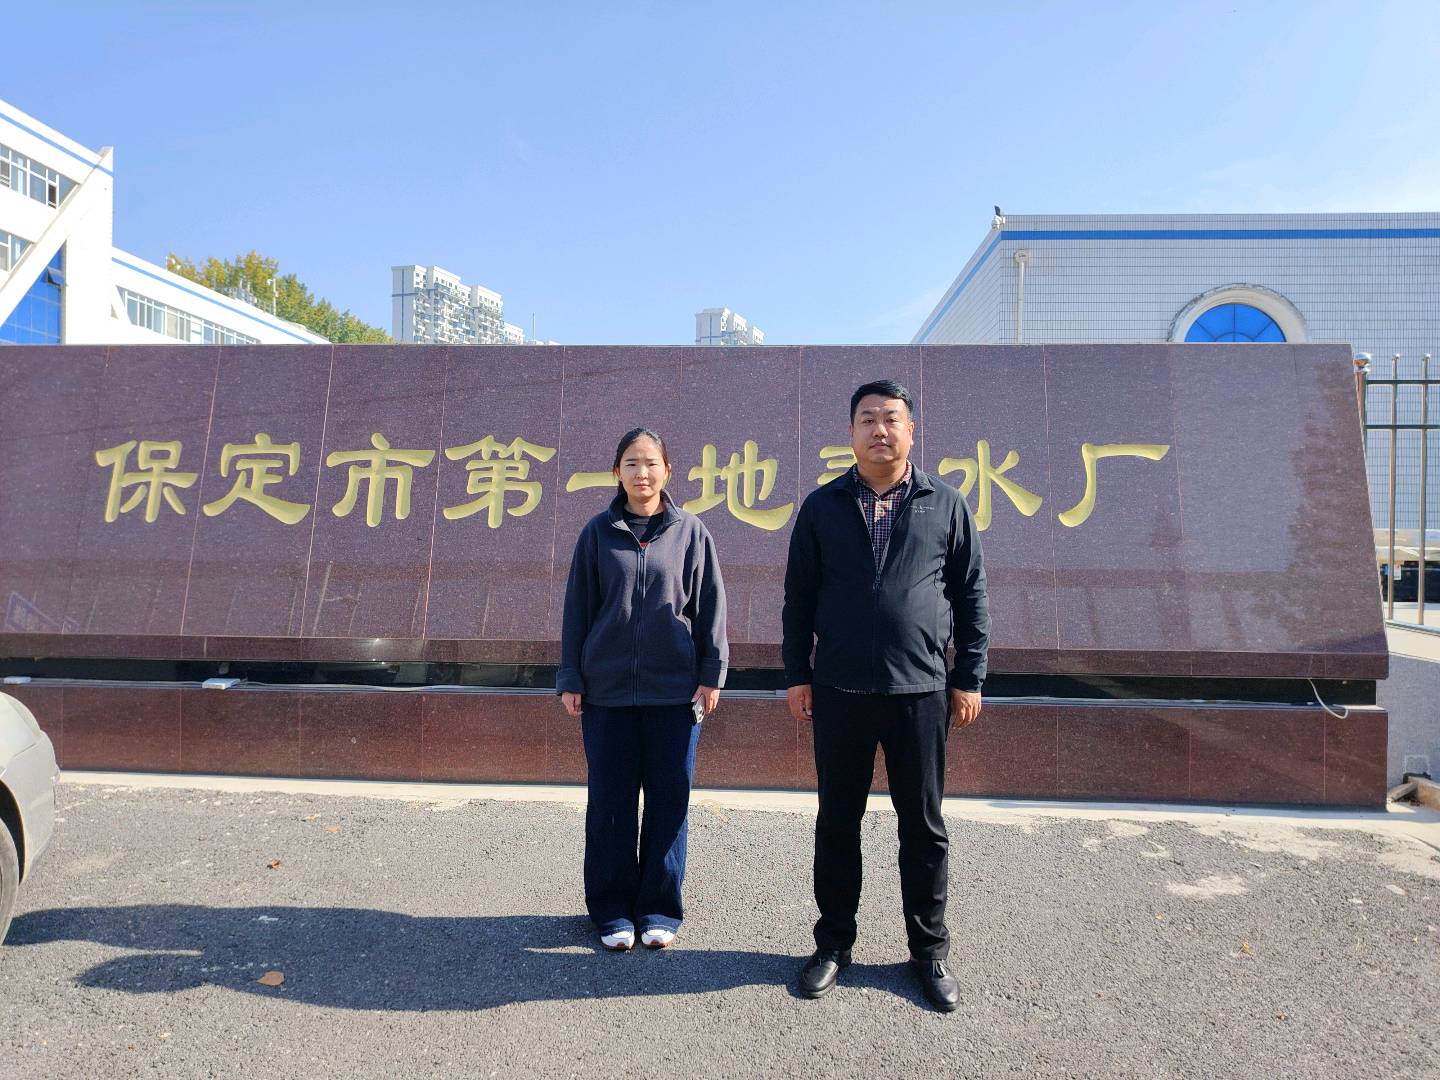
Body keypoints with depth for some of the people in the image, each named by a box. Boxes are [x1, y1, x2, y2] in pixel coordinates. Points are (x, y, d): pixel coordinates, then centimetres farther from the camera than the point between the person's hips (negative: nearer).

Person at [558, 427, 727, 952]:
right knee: (610, 799, 7)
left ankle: (659, 908, 21)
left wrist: (712, 673, 0)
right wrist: (570, 678, 2)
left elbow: (710, 606, 4)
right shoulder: (597, 533, 4)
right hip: (606, 689, 1)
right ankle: (612, 907, 22)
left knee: (669, 798, 6)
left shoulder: (690, 531, 3)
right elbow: (577, 608, 5)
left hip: (674, 690, 0)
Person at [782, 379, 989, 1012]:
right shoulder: (823, 507, 5)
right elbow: (798, 597, 6)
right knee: (837, 823, 11)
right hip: (838, 692, 1)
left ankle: (929, 952, 27)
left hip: (921, 692, 0)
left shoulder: (945, 505, 4)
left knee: (924, 826, 10)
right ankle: (834, 943, 27)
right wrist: (796, 675, 2)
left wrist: (969, 679, 3)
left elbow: (971, 596, 6)